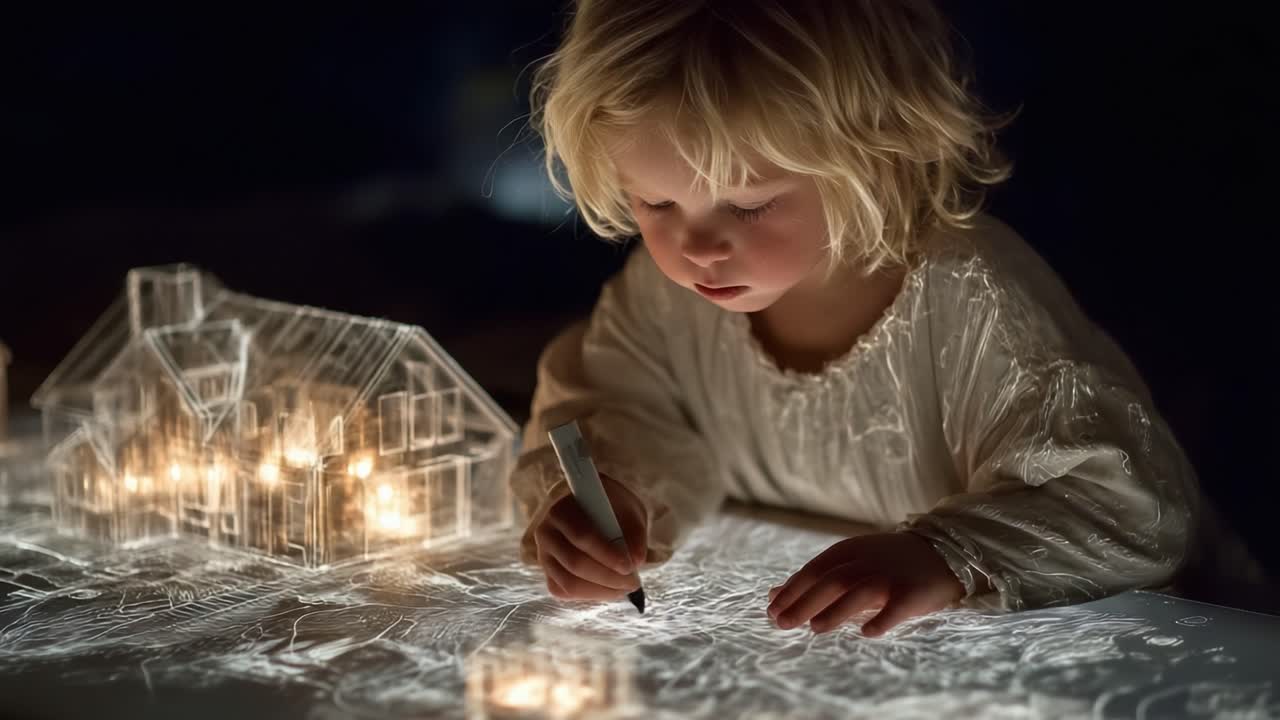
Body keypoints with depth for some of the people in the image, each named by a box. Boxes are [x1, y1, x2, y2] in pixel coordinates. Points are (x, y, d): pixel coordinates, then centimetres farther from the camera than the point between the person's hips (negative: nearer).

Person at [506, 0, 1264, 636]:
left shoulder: (968, 306, -25)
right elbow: (615, 419, 3)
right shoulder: (665, 292, -9)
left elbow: (1137, 499, -27)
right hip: (763, 648, 4)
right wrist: (593, 500, -21)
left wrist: (948, 555, -43)